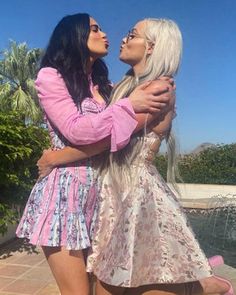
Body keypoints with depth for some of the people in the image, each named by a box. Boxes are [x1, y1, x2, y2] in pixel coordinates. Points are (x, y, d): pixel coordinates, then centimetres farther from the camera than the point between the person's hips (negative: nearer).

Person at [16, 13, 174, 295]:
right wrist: (130, 106, -14)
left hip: (98, 191, 6)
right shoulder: (50, 75, -2)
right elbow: (76, 130, -15)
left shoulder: (103, 85, 18)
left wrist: (158, 95, -3)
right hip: (64, 189, -6)